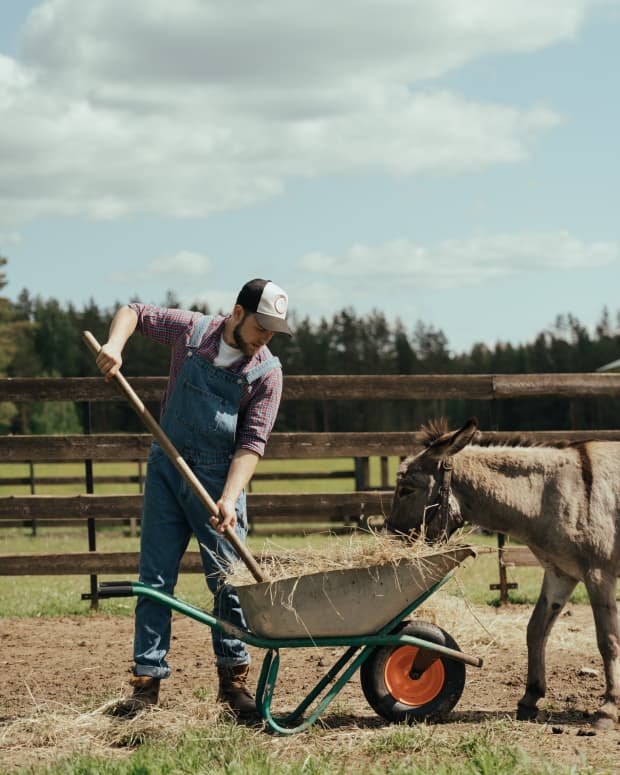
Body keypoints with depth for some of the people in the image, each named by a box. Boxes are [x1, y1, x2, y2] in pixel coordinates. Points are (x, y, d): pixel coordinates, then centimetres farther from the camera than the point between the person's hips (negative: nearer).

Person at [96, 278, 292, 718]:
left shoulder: (267, 371, -7)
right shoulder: (191, 331, -3)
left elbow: (252, 443, -12)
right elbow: (135, 313, 13)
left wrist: (229, 499, -22)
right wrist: (115, 345, -7)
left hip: (219, 477, -1)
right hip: (167, 468, 1)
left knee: (228, 580, -3)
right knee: (155, 579, 1)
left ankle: (233, 679, 10)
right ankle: (147, 681, 4)